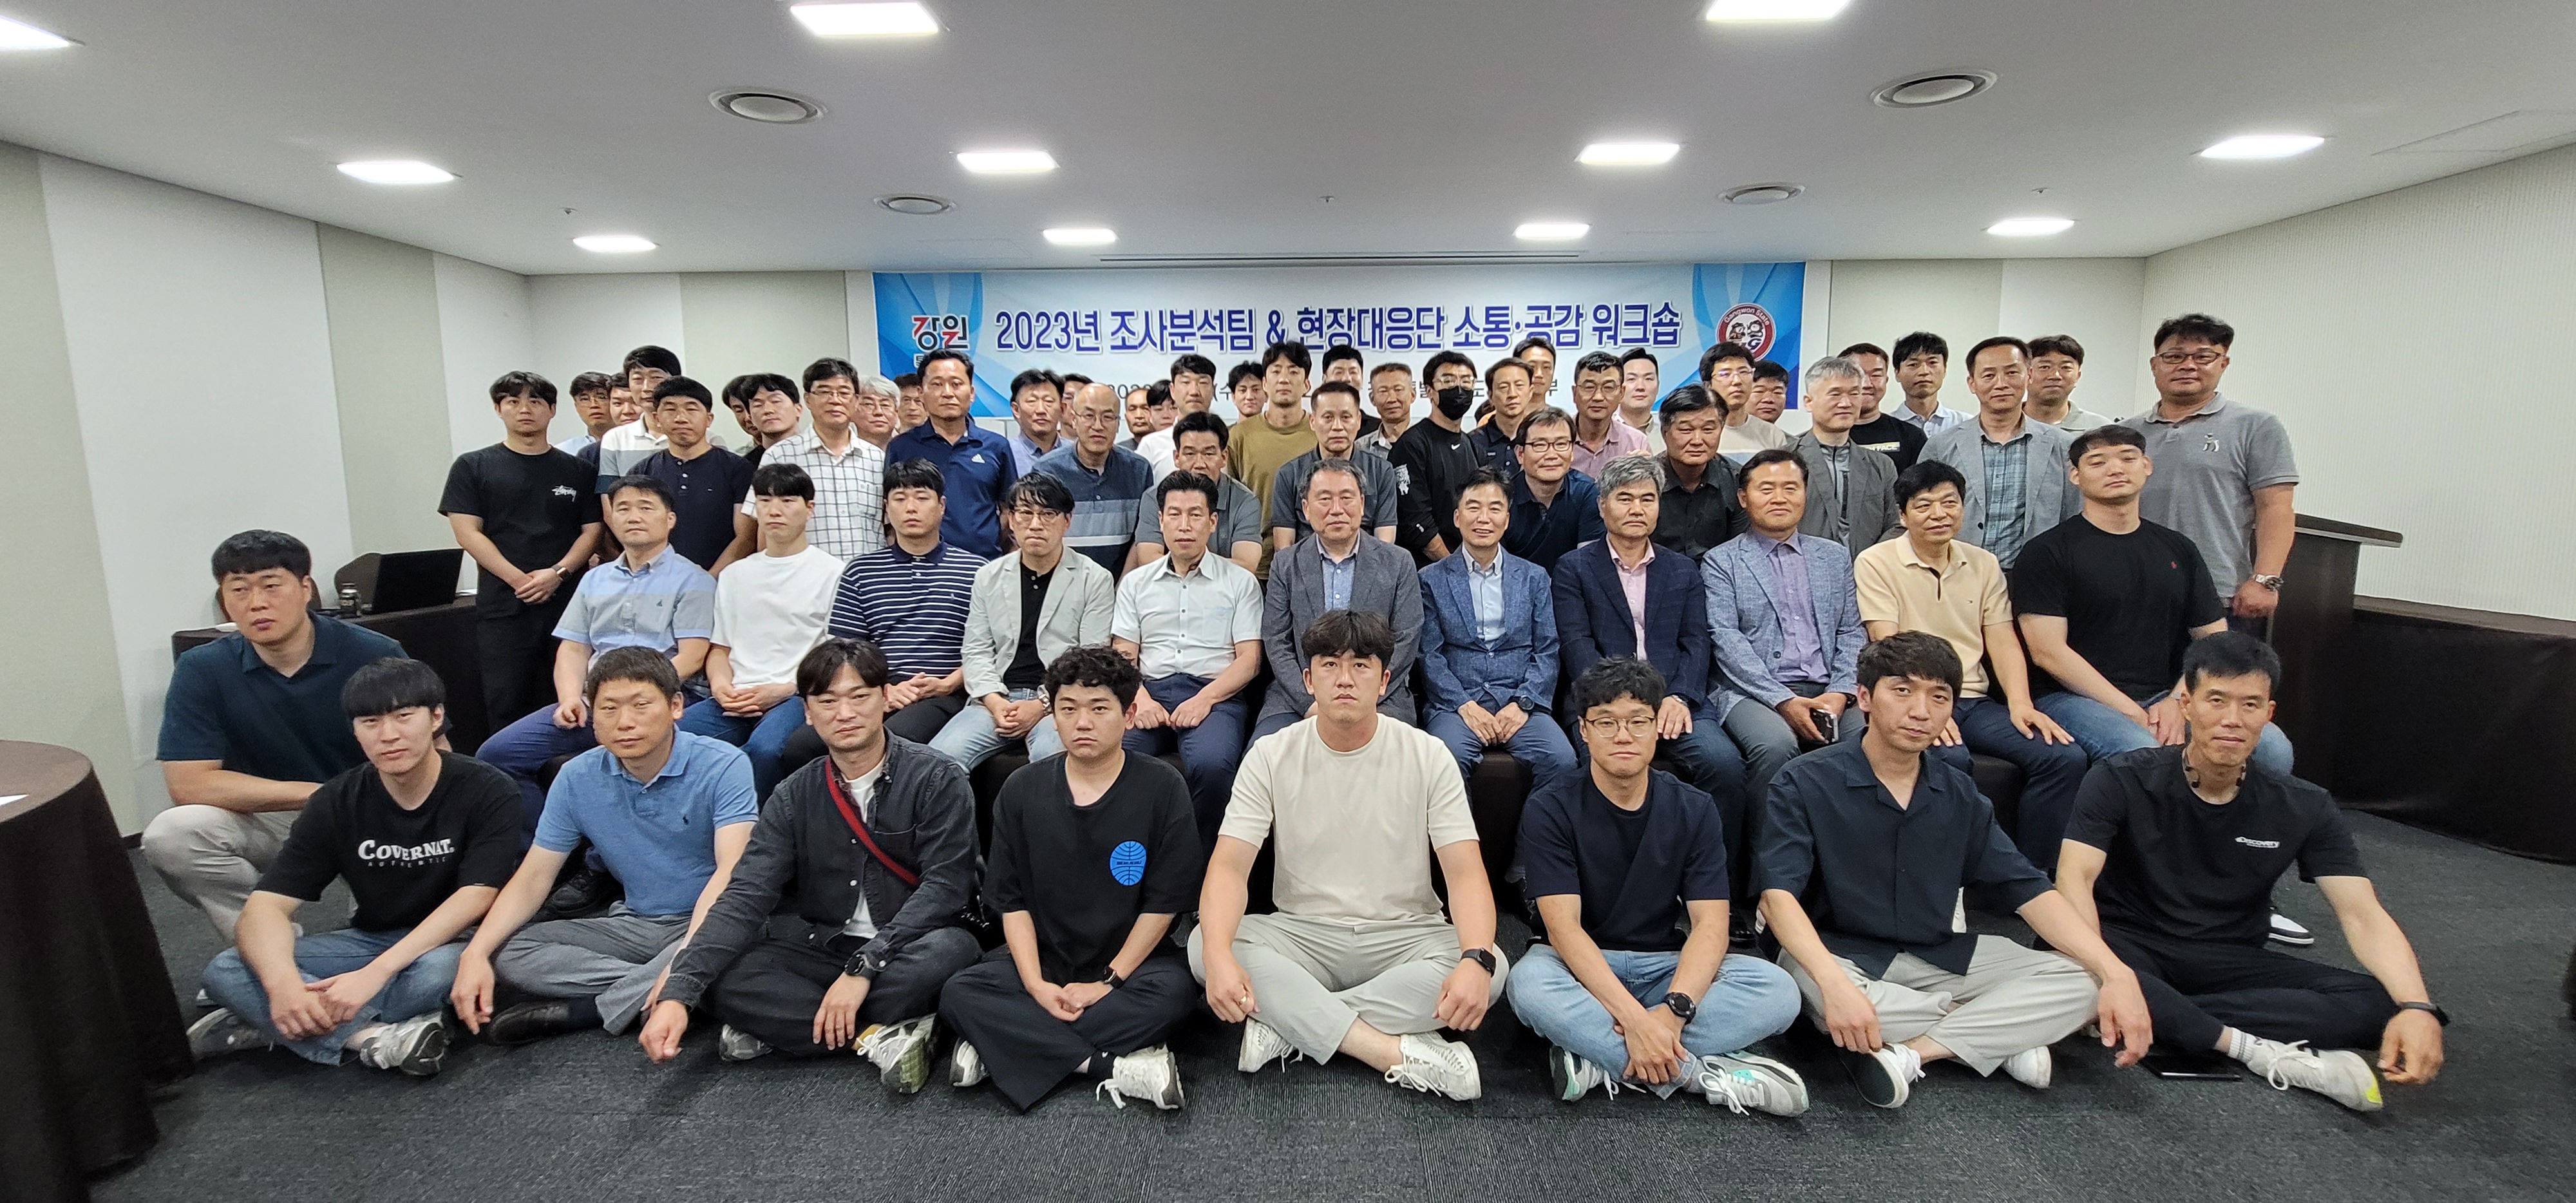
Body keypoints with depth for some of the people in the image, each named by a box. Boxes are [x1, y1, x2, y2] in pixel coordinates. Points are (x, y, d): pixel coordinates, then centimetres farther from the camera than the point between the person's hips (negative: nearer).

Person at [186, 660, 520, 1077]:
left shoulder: (486, 790, -14)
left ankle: (266, 1026, -18)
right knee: (226, 971, -17)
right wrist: (283, 983, -31)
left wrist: (375, 973, -32)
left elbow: (475, 897, -22)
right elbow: (267, 905, -10)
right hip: (371, 941, 4)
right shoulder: (336, 803, -3)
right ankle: (373, 1037, -30)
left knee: (440, 969, -38)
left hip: (452, 942, -4)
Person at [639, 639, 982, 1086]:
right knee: (715, 976, -19)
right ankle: (874, 1036, -19)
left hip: (905, 953, -3)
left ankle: (787, 1026, -17)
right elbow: (745, 896, -7)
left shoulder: (938, 780, -8)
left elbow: (945, 886, -16)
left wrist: (863, 968, -24)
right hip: (821, 949, 4)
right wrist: (676, 995, -20)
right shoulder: (794, 797, 3)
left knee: (951, 947, -36)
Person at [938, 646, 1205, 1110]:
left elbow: (1165, 901, -8)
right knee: (959, 993, -23)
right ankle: (1116, 1067, -26)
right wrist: (1036, 985, -13)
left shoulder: (1162, 787, -7)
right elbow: (1012, 900, 0)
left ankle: (1004, 1045, -23)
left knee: (1173, 993, -33)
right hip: (1043, 958, 3)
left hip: (1131, 958, -2)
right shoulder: (1022, 791, 2)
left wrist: (1108, 982, -13)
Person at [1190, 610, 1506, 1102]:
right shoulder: (1271, 757, -4)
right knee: (1202, 944, -27)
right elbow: (1229, 866, -12)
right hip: (1302, 934, 0)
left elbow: (1466, 872, -11)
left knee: (1492, 968, -29)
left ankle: (1289, 1022, -23)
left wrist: (1476, 959, -32)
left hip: (1404, 935, 0)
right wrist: (1219, 954, -33)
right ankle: (1400, 1053, -29)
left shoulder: (1428, 756, -5)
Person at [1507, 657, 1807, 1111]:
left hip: (1669, 967, 3)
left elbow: (1710, 924, -10)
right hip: (1582, 967, -3)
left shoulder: (1693, 811, -1)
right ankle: (1701, 1071, -26)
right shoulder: (1550, 809, -10)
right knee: (1529, 983, -36)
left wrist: (1674, 1009, -28)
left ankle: (1598, 1060, -25)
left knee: (1778, 991, -23)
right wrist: (1633, 1017, -31)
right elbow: (1564, 927, -19)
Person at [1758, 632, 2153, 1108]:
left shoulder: (1959, 795, 5)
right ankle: (2003, 1032, -14)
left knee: (2081, 981, -10)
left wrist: (2117, 973, -13)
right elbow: (1779, 895, -22)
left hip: (1939, 958, 5)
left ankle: (1909, 1052, -20)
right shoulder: (1804, 784, -13)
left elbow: (2029, 890, 2)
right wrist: (1835, 984, -38)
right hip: (1841, 956, -4)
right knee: (1811, 989, -38)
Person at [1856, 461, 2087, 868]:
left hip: (1975, 702, 6)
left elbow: (2003, 641, 10)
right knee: (1951, 760, -35)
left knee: (2066, 757, -16)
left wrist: (2020, 704, -7)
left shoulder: (1984, 564, 16)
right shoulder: (1876, 563, -1)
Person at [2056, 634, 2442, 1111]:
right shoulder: (2123, 781, -12)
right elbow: (2075, 878, -23)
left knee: (2379, 1005, -22)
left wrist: (2415, 1007, -29)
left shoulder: (2305, 810, -1)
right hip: (2130, 946, -3)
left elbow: (2364, 916, -8)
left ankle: (2159, 1021, -23)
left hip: (2230, 962, 4)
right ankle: (2257, 1050, -25)